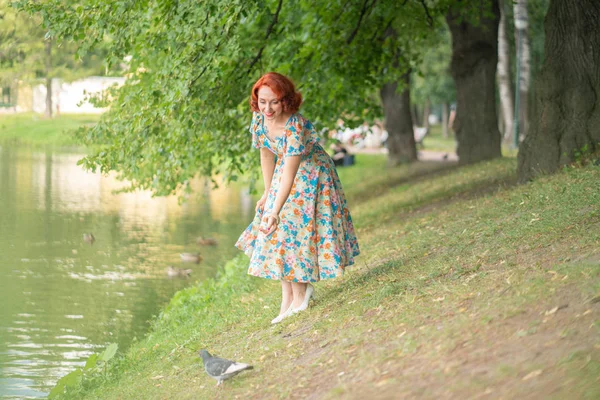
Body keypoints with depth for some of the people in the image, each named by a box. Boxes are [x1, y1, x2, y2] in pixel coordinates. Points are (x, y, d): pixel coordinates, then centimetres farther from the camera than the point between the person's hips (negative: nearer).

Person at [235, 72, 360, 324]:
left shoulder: (295, 127, -35)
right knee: (277, 234, 5)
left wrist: (275, 212, -41)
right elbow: (267, 155, -1)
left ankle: (299, 296, 9)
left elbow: (289, 173, -37)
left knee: (293, 232, -6)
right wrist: (268, 193, 4)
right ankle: (288, 299, 12)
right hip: (284, 178, 7)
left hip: (312, 177, -7)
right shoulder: (259, 118, -15)